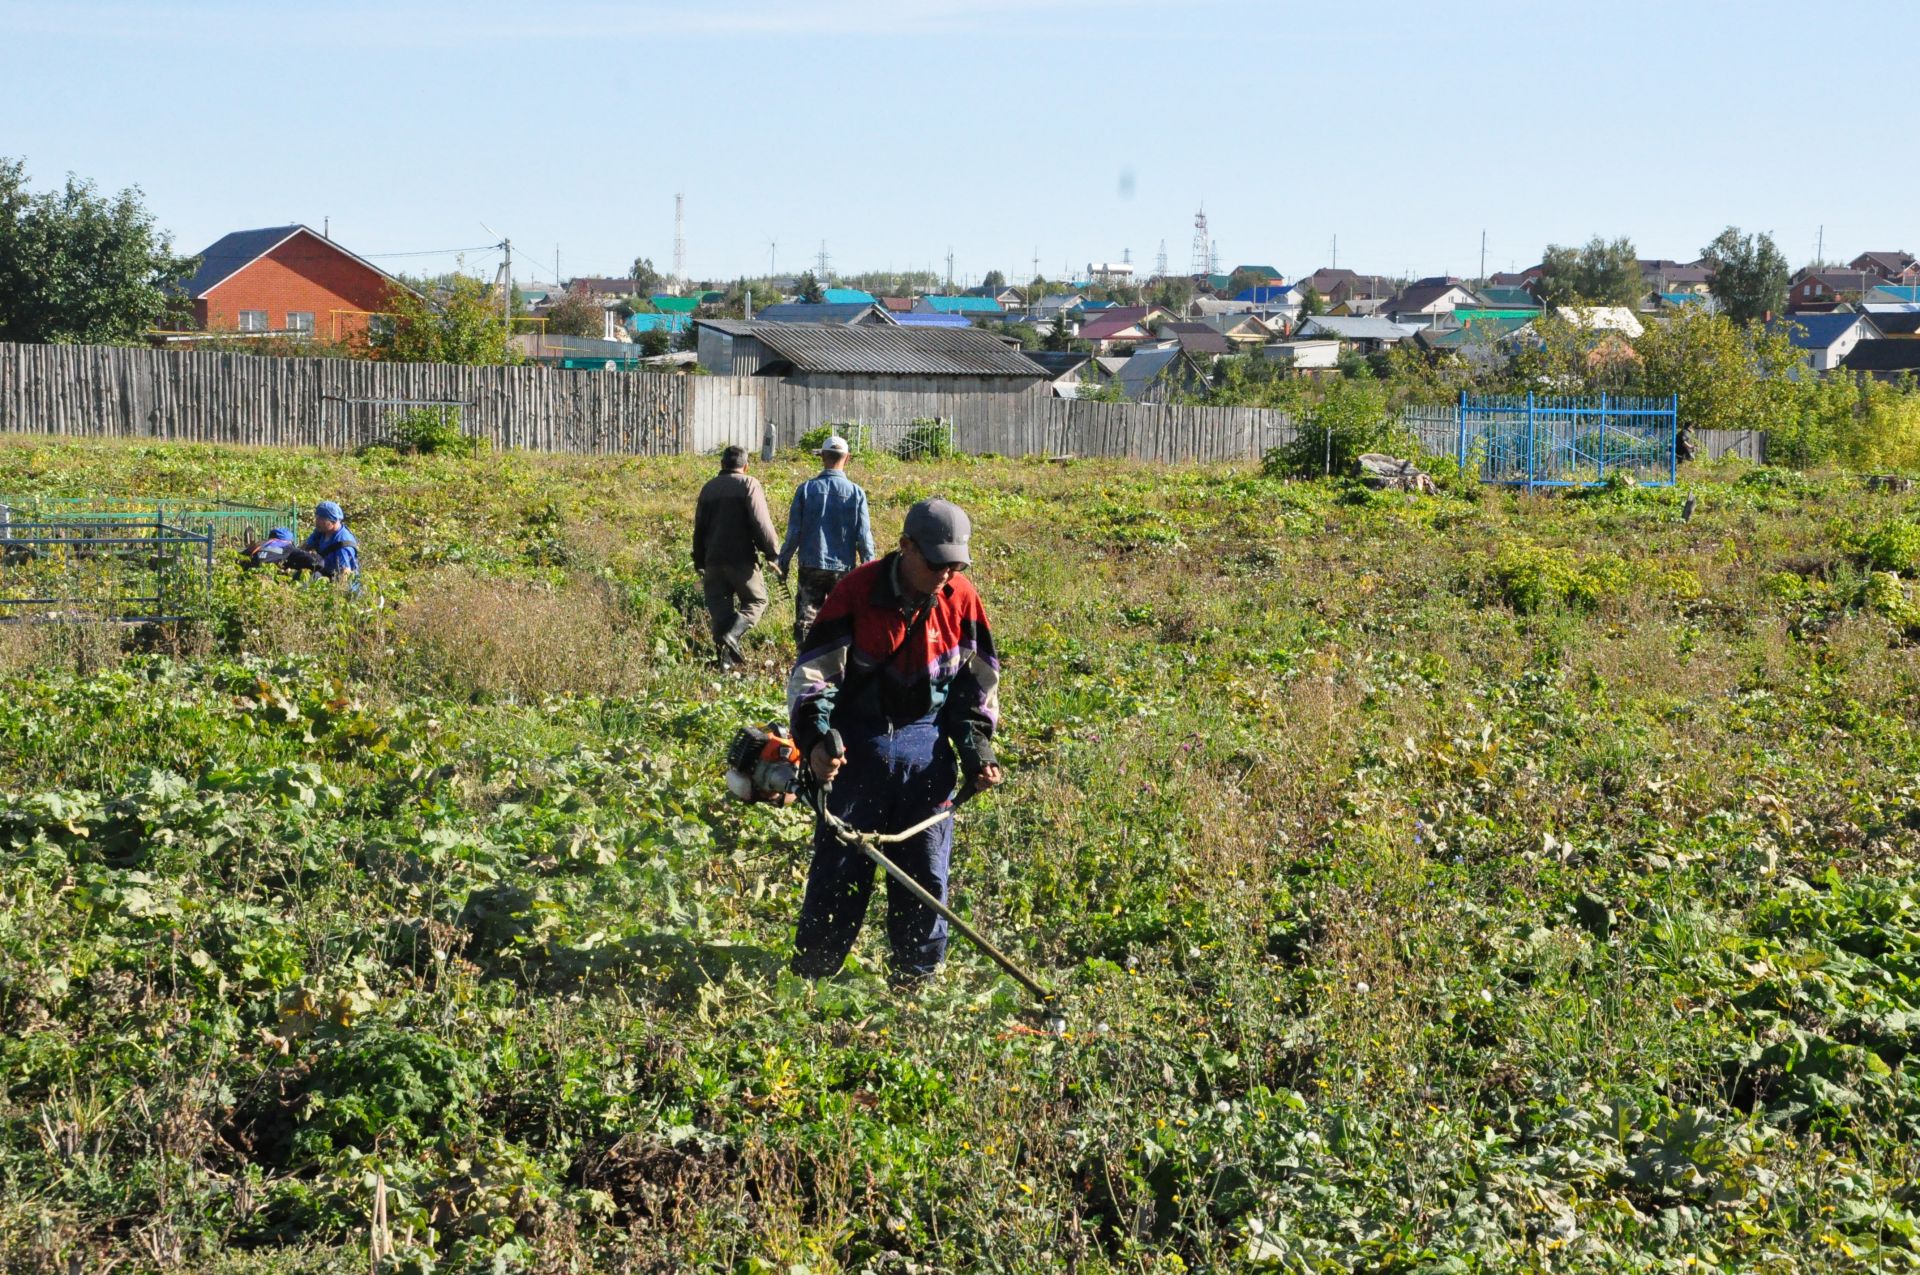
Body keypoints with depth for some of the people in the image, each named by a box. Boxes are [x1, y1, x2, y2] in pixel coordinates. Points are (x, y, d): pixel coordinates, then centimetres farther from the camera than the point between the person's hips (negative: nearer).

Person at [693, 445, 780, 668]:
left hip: (713, 559, 5)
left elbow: (699, 527, 18)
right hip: (742, 558, -5)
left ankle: (725, 658, 1)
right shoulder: (749, 485, -3)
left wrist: (699, 562, 24)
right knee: (756, 600, 8)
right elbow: (761, 522, -12)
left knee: (720, 607, 8)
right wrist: (773, 552, -5)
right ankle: (733, 633, -17)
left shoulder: (708, 488, 15)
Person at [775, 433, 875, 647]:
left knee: (806, 621, 5)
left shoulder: (806, 489, -4)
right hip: (844, 568, 0)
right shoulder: (855, 492, -4)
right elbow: (864, 536, -4)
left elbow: (793, 532, -3)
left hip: (811, 567, 0)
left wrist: (783, 563, 7)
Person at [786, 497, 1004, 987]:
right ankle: (810, 975, 13)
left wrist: (977, 752, 0)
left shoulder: (961, 600, -2)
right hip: (856, 742, -3)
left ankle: (916, 980, 18)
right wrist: (815, 737, -24)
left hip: (926, 747, 3)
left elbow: (977, 682, 10)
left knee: (927, 869, 5)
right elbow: (813, 670, -10)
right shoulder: (857, 590, -12)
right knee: (839, 862, 1)